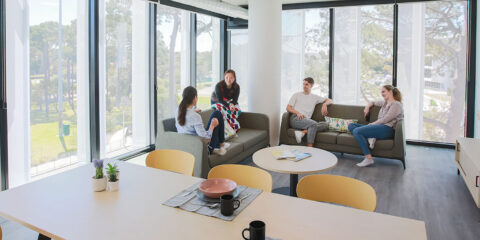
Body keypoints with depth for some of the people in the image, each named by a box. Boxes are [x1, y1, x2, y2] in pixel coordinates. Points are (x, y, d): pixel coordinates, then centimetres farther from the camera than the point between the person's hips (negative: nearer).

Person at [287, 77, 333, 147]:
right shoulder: (297, 95, 16)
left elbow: (330, 101, 27)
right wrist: (297, 113, -11)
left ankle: (302, 132, -35)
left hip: (307, 120, 4)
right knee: (313, 124, -35)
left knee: (325, 125, -24)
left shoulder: (315, 97, 23)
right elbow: (288, 108, 8)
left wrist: (324, 104, 2)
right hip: (295, 118, -4)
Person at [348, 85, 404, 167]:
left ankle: (369, 159, -29)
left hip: (387, 129, -9)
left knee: (357, 131, -27)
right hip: (379, 127, 9)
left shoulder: (396, 105, -2)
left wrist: (372, 124, -9)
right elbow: (373, 102, 40)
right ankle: (370, 138, -24)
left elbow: (386, 119, -13)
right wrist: (367, 106, 18)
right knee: (351, 125, 0)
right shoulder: (385, 103, 24)